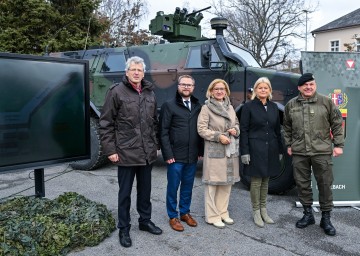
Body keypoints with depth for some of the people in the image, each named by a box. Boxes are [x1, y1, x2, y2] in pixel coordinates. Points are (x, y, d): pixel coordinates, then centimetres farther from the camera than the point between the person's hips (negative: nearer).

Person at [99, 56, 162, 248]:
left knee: (145, 190, 18)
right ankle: (124, 229, 23)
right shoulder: (117, 92, -8)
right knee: (125, 192, 8)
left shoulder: (150, 93, 9)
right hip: (126, 153, -5)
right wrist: (110, 150, -12)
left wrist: (156, 144, 12)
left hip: (147, 153, 5)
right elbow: (105, 124, -9)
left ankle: (145, 221, 36)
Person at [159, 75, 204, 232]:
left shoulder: (198, 106, 10)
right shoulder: (169, 105, -4)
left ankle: (185, 212, 30)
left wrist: (200, 151, 7)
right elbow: (163, 132, -7)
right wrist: (168, 154, -12)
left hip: (192, 156, 4)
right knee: (173, 187, 6)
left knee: (188, 186, 15)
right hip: (176, 156, -4)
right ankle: (173, 216, 20)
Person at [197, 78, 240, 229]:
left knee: (227, 182, 12)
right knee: (212, 184, -1)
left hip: (230, 150, 6)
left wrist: (235, 130, -1)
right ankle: (212, 216, 10)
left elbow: (236, 123, 22)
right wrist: (218, 136, -17)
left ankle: (223, 212, 25)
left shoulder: (230, 107, 13)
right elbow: (201, 129, -9)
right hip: (214, 151, -6)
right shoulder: (206, 108, -4)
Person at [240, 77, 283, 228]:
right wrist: (244, 152, -12)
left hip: (271, 149, 5)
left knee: (266, 180, 13)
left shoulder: (273, 107, 9)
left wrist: (280, 150, 11)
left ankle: (263, 210, 25)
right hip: (255, 149, -4)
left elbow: (277, 130, 13)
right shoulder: (249, 106, -5)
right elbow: (243, 130, -7)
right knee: (256, 181, 2)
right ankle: (256, 212, 15)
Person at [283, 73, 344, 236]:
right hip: (299, 152, 2)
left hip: (322, 151, -2)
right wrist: (288, 145, 12)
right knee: (302, 184, 10)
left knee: (325, 184, 3)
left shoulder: (326, 102, 1)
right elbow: (287, 127, 16)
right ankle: (308, 214, 27)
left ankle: (326, 218, 19)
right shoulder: (291, 105, 7)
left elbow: (337, 124, 3)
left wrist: (338, 145, 0)